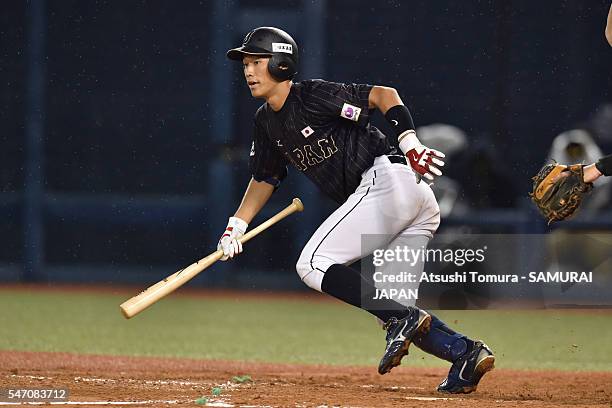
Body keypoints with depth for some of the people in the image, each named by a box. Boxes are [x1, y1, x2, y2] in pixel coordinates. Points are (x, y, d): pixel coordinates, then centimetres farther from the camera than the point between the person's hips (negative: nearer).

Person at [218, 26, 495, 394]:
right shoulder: (267, 122, 18)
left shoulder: (313, 96, -7)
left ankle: (404, 320, -22)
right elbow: (265, 178, 30)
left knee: (313, 264, -13)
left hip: (389, 180, -9)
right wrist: (236, 226, 20)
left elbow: (384, 95, -11)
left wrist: (409, 143, -23)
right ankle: (464, 352, -10)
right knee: (383, 304, 4)